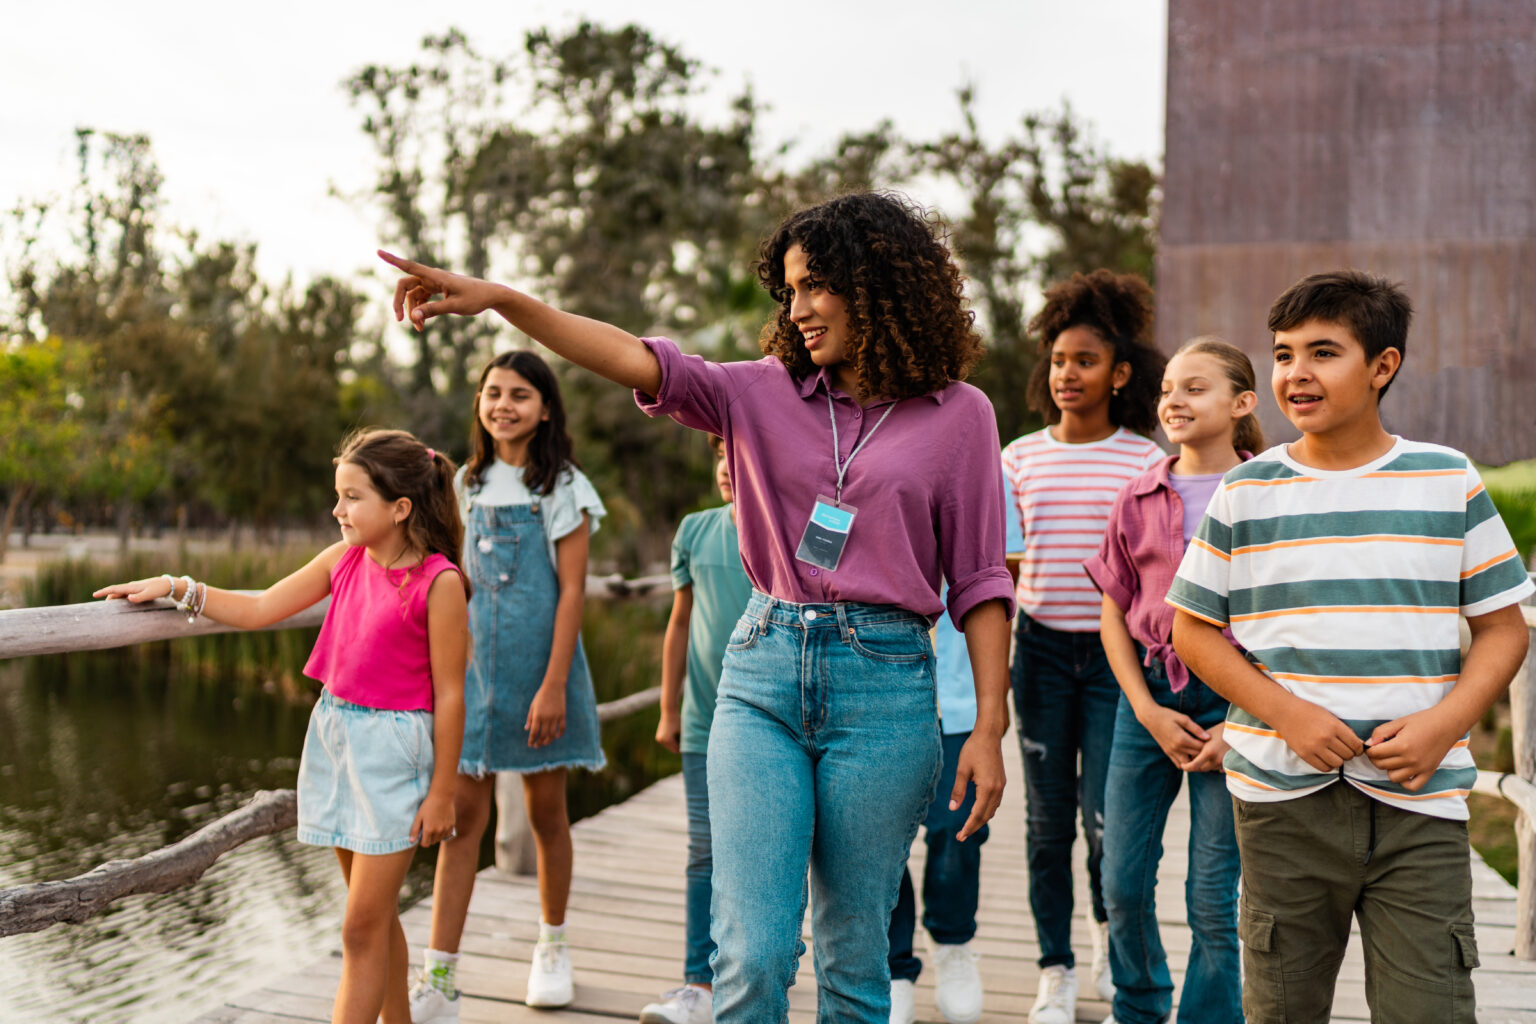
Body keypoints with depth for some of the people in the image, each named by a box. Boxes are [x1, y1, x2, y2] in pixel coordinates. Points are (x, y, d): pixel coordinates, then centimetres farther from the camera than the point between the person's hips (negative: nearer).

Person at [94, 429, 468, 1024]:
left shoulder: (439, 581, -14)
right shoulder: (345, 559, 4)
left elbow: (449, 694, -12)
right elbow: (258, 610, 9)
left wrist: (441, 792, -10)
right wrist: (176, 588, -3)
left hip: (392, 746, -6)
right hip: (332, 731, 6)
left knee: (362, 928, -2)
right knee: (375, 914, 17)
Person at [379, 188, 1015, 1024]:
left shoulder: (957, 414, 3)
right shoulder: (764, 393, 7)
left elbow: (978, 581, 2)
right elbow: (639, 362, -5)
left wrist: (989, 728, -3)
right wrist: (498, 298, -16)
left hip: (883, 686, -1)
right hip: (762, 673, 2)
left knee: (854, 955, 9)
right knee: (750, 953, -3)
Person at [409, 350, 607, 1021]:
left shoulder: (562, 488, -4)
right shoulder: (469, 484, 10)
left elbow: (572, 589, -9)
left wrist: (554, 685, -15)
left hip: (537, 663, -3)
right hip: (472, 663, 3)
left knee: (545, 811, 9)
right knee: (462, 812, -2)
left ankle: (552, 945, 30)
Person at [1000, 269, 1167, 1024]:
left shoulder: (1148, 461, -2)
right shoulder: (1019, 458, 4)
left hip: (1114, 651, -2)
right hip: (1042, 649, 2)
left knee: (1104, 814, -4)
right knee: (1048, 817, 7)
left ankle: (1110, 929, 28)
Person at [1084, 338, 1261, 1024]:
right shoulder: (1139, 498, 6)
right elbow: (1113, 615, 9)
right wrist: (1149, 711, -2)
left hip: (1238, 703, -3)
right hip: (1149, 693, 3)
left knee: (1214, 898, 1)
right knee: (1123, 883, 9)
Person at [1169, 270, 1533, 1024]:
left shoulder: (1449, 481, 3)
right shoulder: (1246, 492, 3)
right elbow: (1194, 630, 5)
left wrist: (1444, 722, -10)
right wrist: (1287, 713, -9)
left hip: (1420, 799, 0)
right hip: (1283, 796, 1)